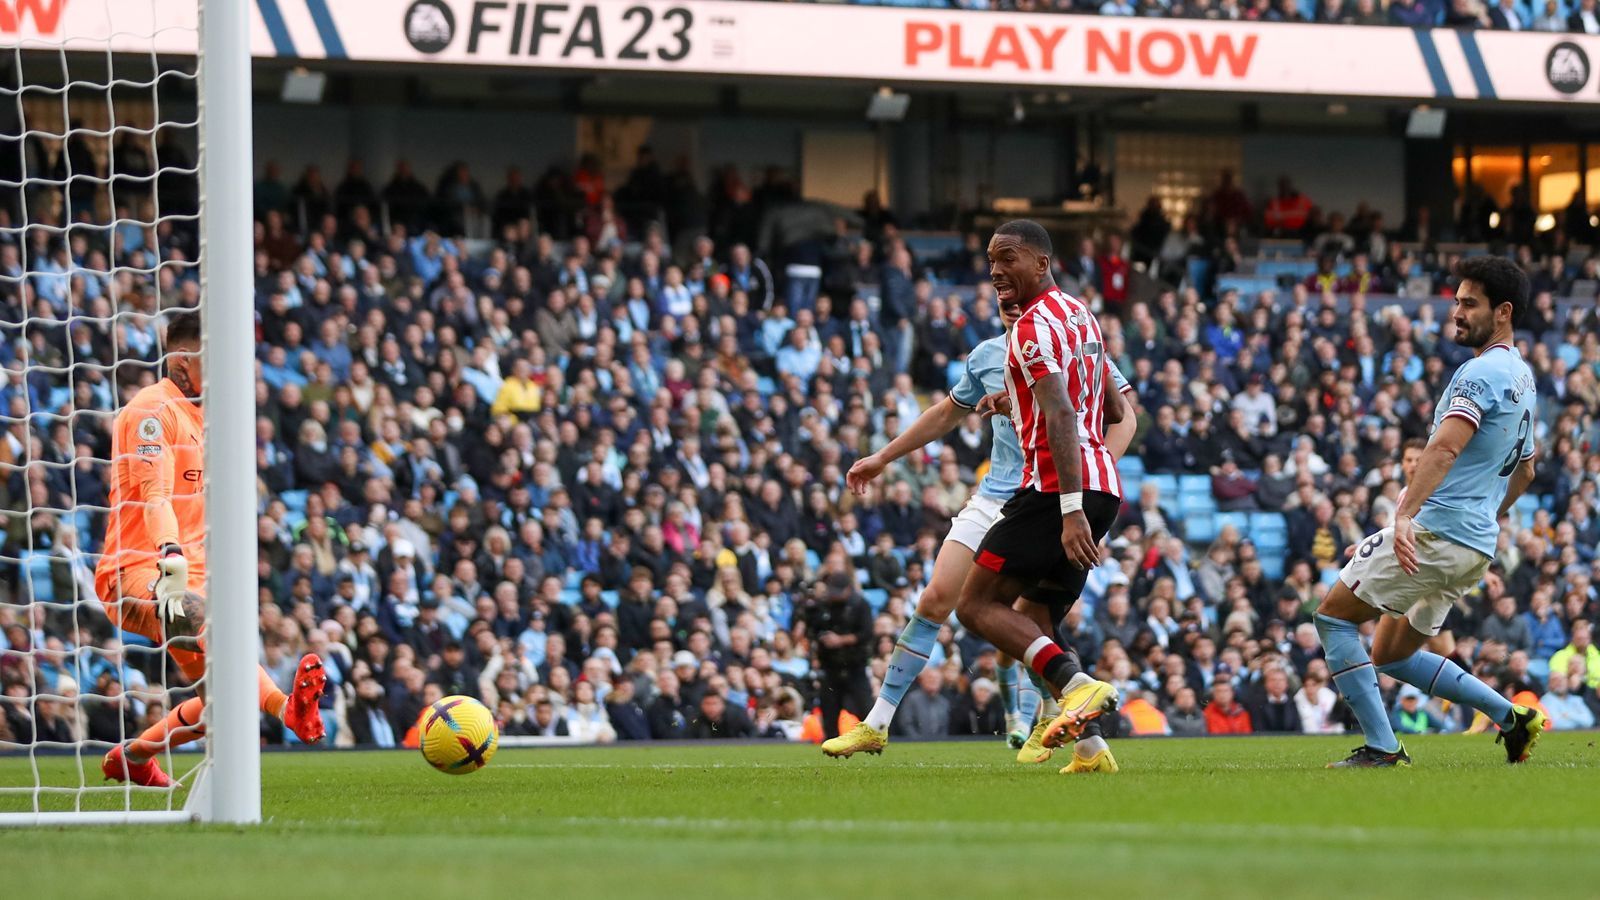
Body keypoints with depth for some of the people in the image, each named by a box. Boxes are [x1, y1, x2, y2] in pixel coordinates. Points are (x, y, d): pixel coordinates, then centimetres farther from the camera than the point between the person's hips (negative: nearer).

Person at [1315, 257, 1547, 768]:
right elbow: (1524, 470, 31)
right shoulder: (1520, 376, 18)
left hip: (1435, 532, -10)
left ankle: (1381, 747, -7)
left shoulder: (1482, 372, -13)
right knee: (1391, 655, 19)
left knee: (1333, 615, 0)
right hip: (1477, 546, 10)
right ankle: (1511, 717, 13)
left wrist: (1406, 514, -37)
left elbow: (1446, 446, -28)